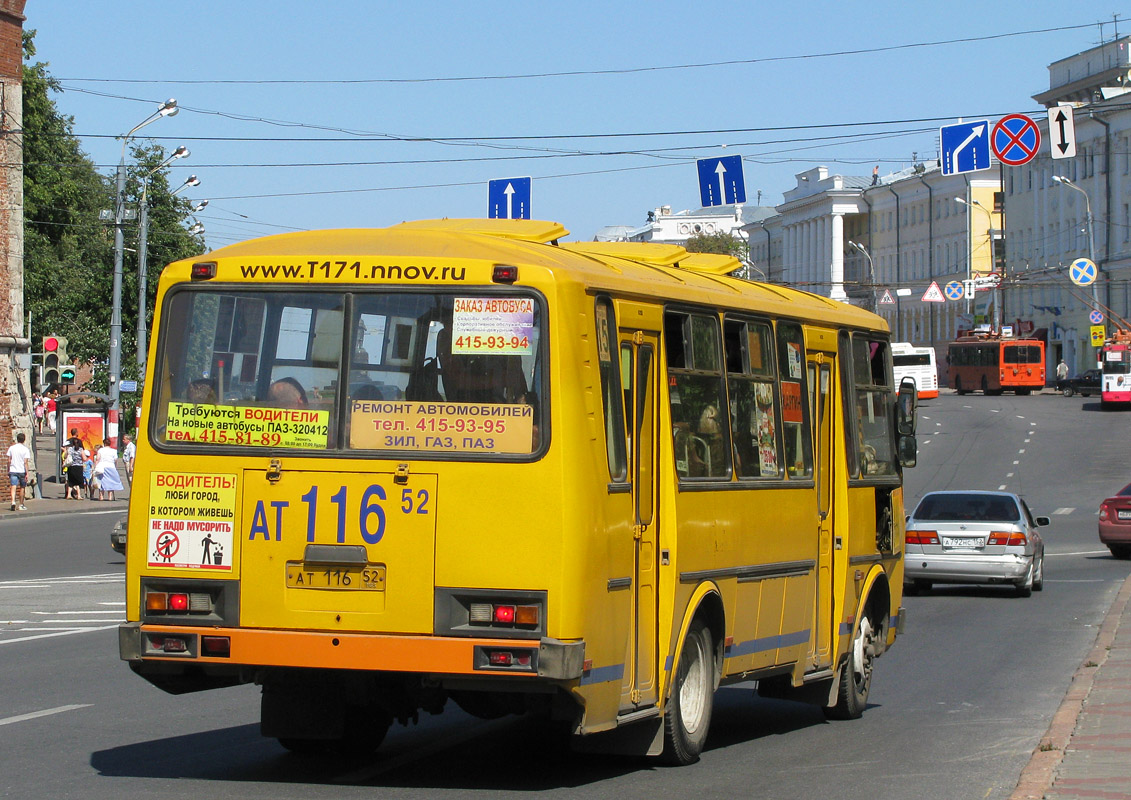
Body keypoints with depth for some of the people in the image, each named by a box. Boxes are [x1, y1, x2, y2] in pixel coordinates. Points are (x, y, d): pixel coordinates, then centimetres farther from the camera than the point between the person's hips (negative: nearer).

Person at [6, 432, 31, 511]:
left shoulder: (11, 448, 4)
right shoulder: (25, 449, -5)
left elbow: (9, 461, 5)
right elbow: (25, 462, -11)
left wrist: (8, 472, 13)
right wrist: (27, 473, -10)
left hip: (13, 471, 1)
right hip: (22, 471, -1)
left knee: (13, 487, -7)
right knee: (22, 488, 13)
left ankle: (13, 502, -29)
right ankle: (21, 505, 21)